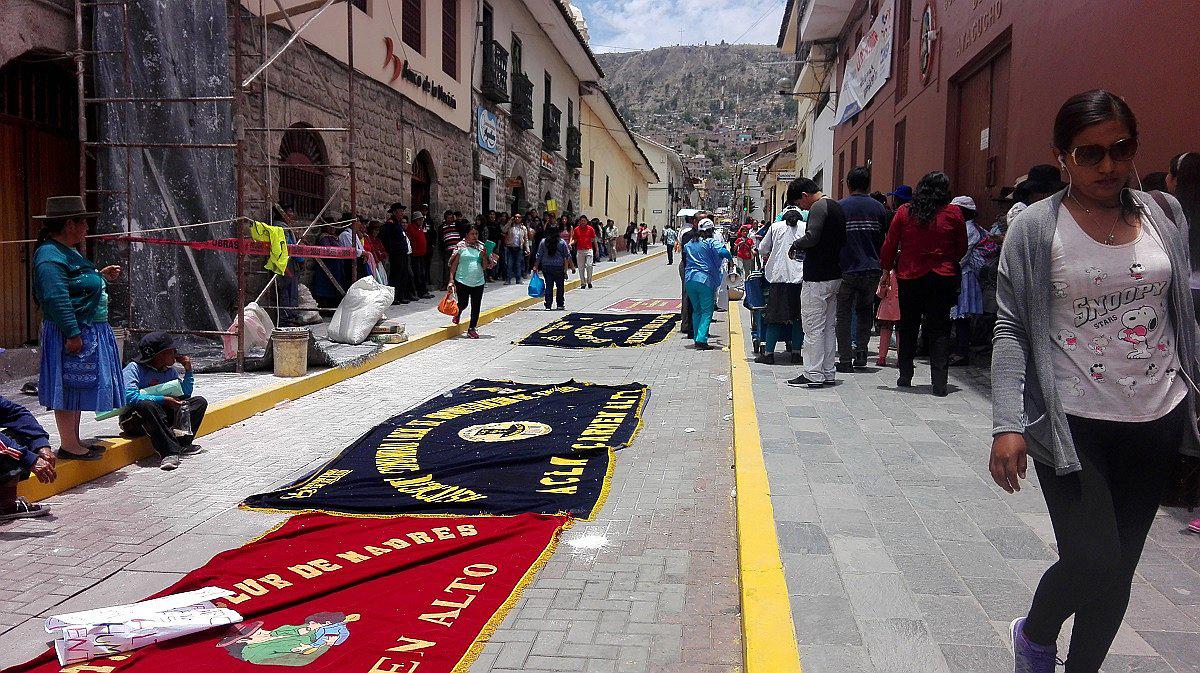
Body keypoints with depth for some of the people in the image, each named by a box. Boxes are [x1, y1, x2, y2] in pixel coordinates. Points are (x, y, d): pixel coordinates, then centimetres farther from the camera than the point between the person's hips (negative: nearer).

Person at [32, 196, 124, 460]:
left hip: (88, 332, 11)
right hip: (73, 334, -11)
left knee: (78, 387, 15)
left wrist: (101, 276, 21)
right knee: (69, 388, -4)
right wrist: (72, 334, -26)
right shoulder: (50, 256, -17)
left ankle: (75, 442, 24)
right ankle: (68, 446, 3)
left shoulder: (67, 252, 17)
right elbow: (56, 298, -24)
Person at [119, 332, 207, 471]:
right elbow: (130, 396, -28)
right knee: (145, 405, -41)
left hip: (161, 417, 7)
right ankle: (169, 452, -42)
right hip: (133, 420, -7)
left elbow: (185, 394, 14)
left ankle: (181, 444, -23)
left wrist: (188, 370, 2)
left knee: (200, 402, -3)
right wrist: (164, 400, -27)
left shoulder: (170, 371, 9)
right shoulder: (133, 369, -12)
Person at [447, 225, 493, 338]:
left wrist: (484, 256, -10)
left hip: (478, 282, 3)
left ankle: (472, 329, 14)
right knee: (463, 304, 0)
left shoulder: (481, 247, 8)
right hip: (462, 281, -3)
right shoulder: (460, 246, -2)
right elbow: (454, 264, -2)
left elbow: (485, 267, 8)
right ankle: (458, 313, 36)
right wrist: (451, 280, -8)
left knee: (476, 307, 3)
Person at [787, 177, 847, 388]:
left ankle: (813, 375, 0)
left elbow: (811, 237, -27)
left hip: (817, 278, -9)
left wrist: (795, 245, -7)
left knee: (813, 327, -4)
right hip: (834, 275, 10)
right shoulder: (837, 207, 15)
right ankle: (828, 373, 18)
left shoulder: (818, 207, -13)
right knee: (829, 326, 13)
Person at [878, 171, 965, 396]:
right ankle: (939, 383, 1)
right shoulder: (953, 213, -4)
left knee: (908, 327, 14)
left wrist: (887, 269, 13)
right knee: (939, 329, 4)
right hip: (943, 278, 0)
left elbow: (890, 245, 0)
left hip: (910, 277, 1)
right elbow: (961, 249, 5)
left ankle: (905, 377, 18)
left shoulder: (904, 212, -4)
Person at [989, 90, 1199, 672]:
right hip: (1073, 423, -4)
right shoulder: (1036, 228, -6)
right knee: (1093, 564, -9)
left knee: (1119, 567, 11)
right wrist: (1008, 424, -16)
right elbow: (1011, 330, -8)